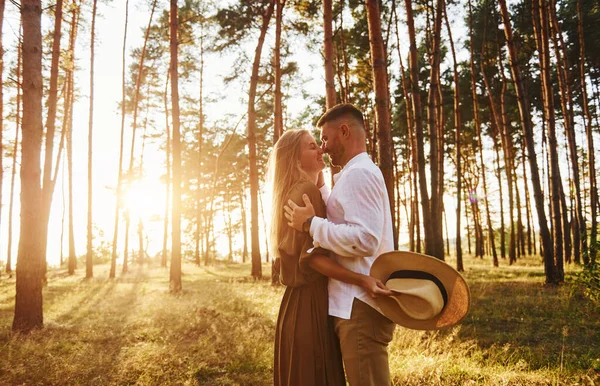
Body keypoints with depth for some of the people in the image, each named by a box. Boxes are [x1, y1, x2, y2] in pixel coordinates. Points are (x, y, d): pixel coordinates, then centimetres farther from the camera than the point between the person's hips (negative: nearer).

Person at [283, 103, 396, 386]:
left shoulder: (358, 173, -13)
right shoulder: (357, 174, 20)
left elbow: (365, 240, -25)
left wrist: (310, 223, -17)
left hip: (360, 307, -11)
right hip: (356, 303, 11)